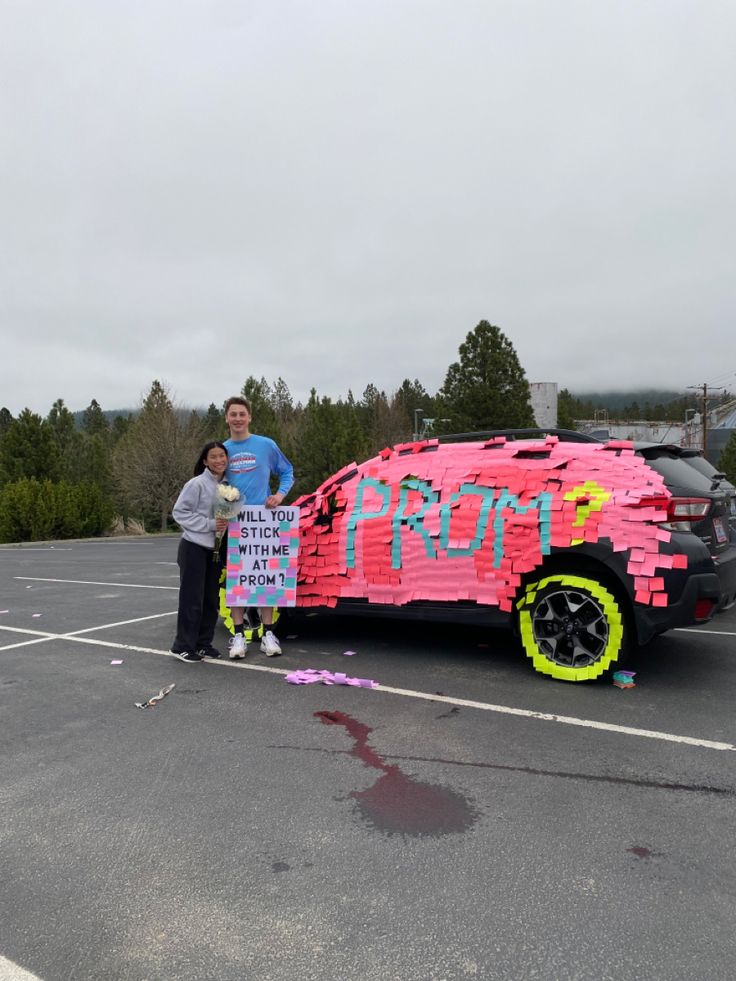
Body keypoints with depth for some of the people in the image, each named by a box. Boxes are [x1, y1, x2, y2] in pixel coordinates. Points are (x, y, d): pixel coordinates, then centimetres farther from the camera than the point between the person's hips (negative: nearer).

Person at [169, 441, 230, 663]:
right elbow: (179, 512, -13)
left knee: (211, 599, 11)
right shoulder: (197, 484, -12)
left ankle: (203, 643, 21)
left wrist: (226, 524, -3)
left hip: (214, 550, 7)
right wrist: (209, 524, -19)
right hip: (194, 548, -7)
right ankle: (183, 646, 7)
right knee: (192, 598, -3)